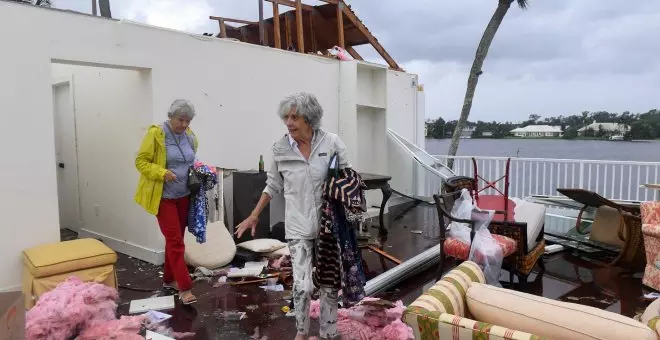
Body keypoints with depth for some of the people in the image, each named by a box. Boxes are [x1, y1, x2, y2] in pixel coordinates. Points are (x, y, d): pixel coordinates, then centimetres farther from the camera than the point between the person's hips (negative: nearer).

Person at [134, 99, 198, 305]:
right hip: (164, 197, -6)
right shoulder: (156, 134, -12)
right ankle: (185, 288, -6)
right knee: (175, 241, -8)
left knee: (175, 239, 14)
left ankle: (169, 279, 29)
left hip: (184, 196, 6)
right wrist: (162, 173, -25)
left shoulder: (190, 136, 6)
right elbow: (141, 161, -11)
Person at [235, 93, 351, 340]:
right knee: (302, 286, -3)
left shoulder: (332, 143, -8)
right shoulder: (280, 148, -3)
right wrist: (254, 215, 11)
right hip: (298, 226, 0)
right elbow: (273, 185, 10)